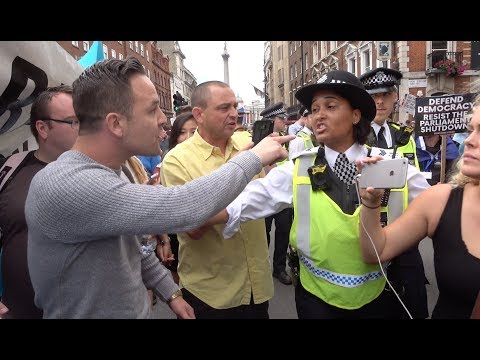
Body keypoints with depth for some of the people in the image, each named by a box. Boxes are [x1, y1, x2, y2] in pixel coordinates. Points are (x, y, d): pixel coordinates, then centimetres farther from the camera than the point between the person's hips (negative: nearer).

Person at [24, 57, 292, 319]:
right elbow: (181, 209, -37)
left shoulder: (106, 173, 0)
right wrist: (253, 158, -24)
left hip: (139, 310, 8)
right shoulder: (66, 185, -30)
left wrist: (170, 291, 6)